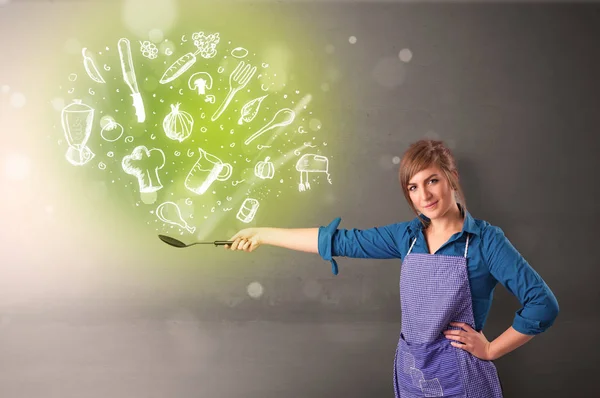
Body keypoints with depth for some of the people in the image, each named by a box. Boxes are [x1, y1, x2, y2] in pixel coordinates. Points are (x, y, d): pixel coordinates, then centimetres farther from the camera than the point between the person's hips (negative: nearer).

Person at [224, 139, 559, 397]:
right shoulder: (407, 235, 0)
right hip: (410, 371, 5)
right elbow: (338, 240, 2)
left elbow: (544, 305, -15)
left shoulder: (485, 239, -13)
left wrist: (491, 350, -10)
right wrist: (263, 234, 3)